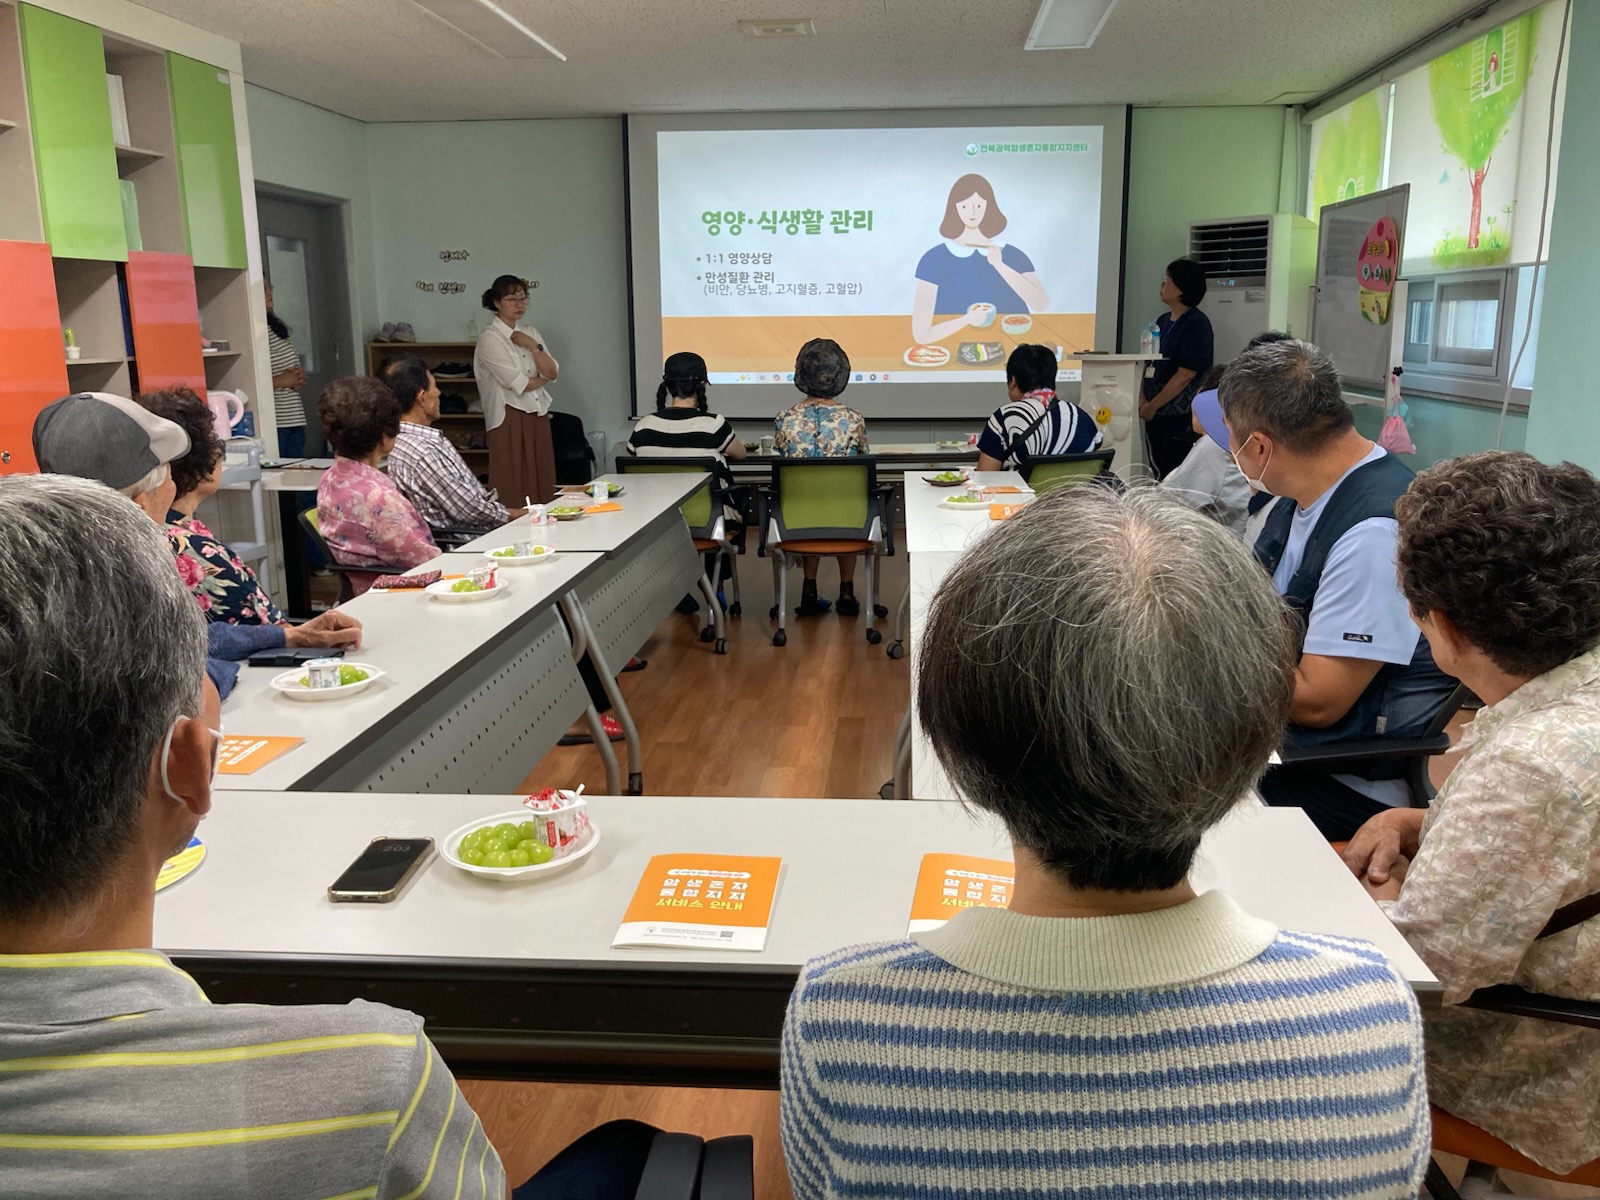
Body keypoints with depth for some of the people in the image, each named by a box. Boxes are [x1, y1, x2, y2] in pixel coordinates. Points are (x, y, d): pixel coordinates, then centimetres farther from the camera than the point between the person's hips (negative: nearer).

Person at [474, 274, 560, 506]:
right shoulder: (489, 338, -5)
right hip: (511, 419, -6)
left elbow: (552, 373, 3)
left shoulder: (531, 333, 14)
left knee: (542, 486, 3)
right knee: (514, 494, -6)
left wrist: (533, 346, -7)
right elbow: (519, 384, -12)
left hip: (538, 417, 6)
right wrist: (543, 377, 4)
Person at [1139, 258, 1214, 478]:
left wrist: (1153, 405, -12)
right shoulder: (1163, 320, 12)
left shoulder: (1196, 324, -10)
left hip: (1181, 415, -7)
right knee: (1158, 473, 10)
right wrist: (1142, 400, -2)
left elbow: (1185, 375, -15)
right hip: (1156, 413, 7)